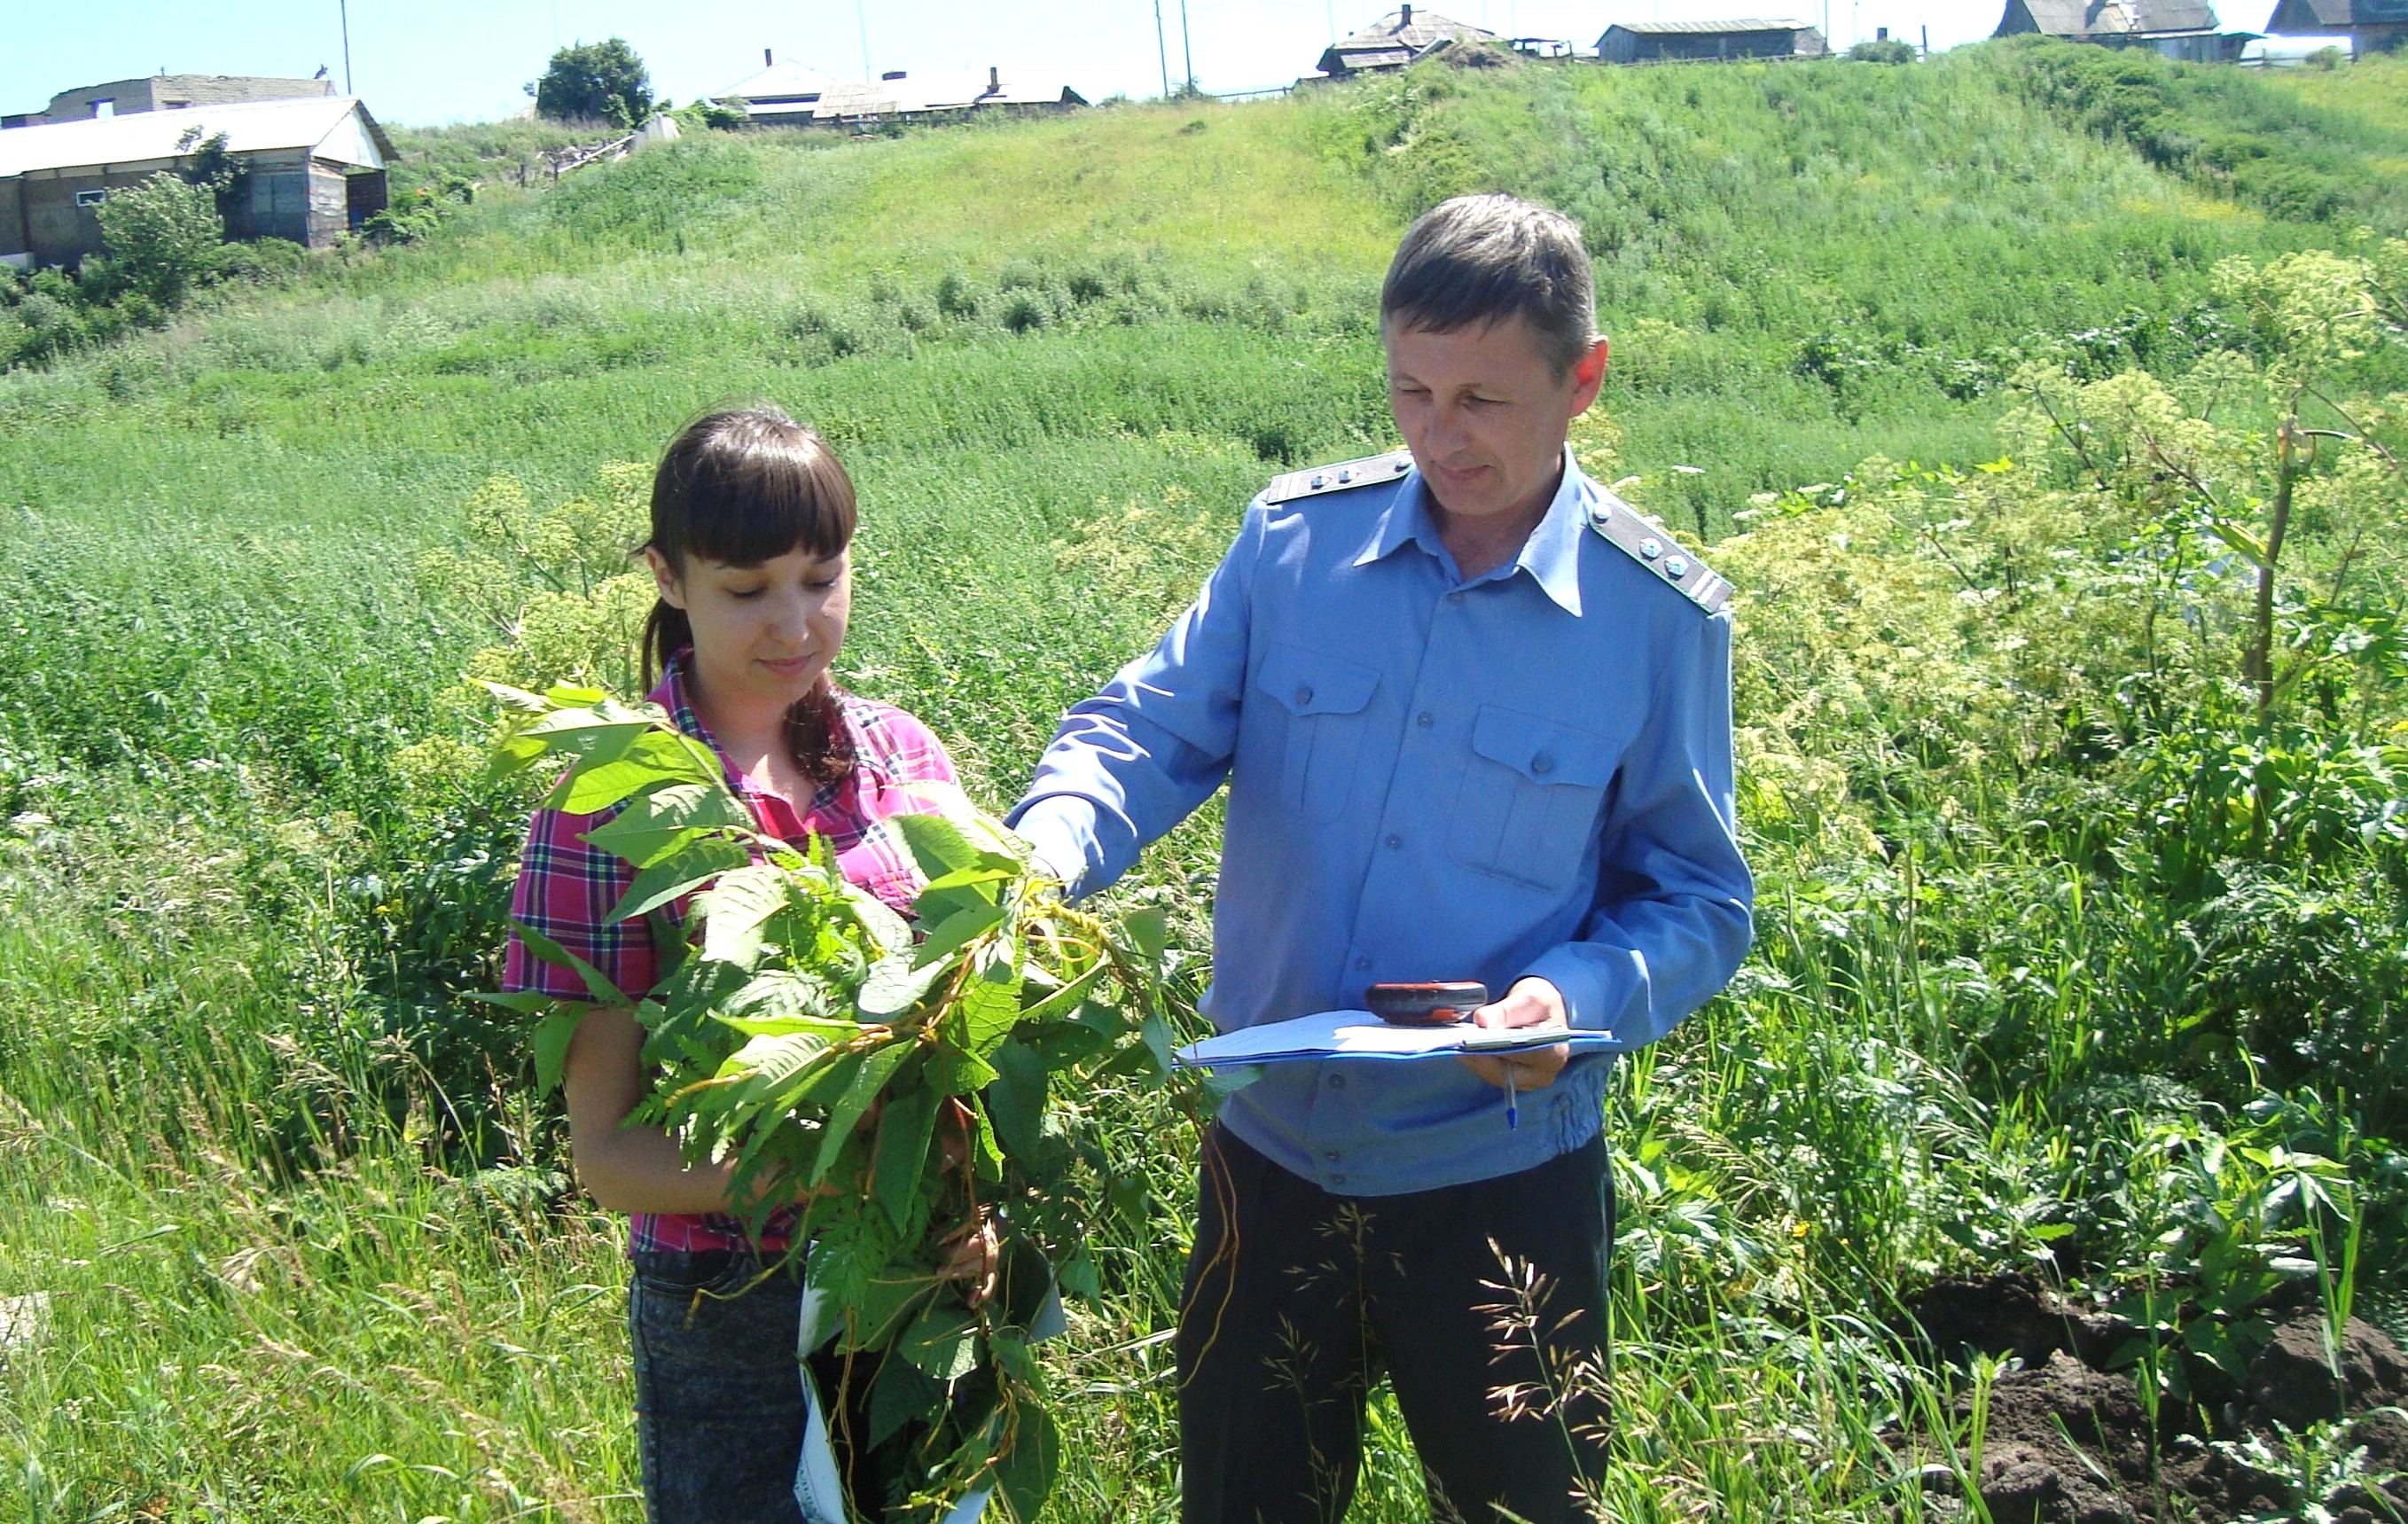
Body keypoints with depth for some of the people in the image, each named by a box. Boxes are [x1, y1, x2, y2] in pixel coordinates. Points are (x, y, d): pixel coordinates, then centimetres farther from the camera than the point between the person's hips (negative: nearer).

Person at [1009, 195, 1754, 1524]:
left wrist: (1580, 999, -24)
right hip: (1268, 1151, 3)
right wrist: (1051, 847, -24)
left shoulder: (1660, 616, -10)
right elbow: (1151, 728, -3)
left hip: (1500, 1179, -2)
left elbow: (1697, 901, -4)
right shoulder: (1294, 537, -5)